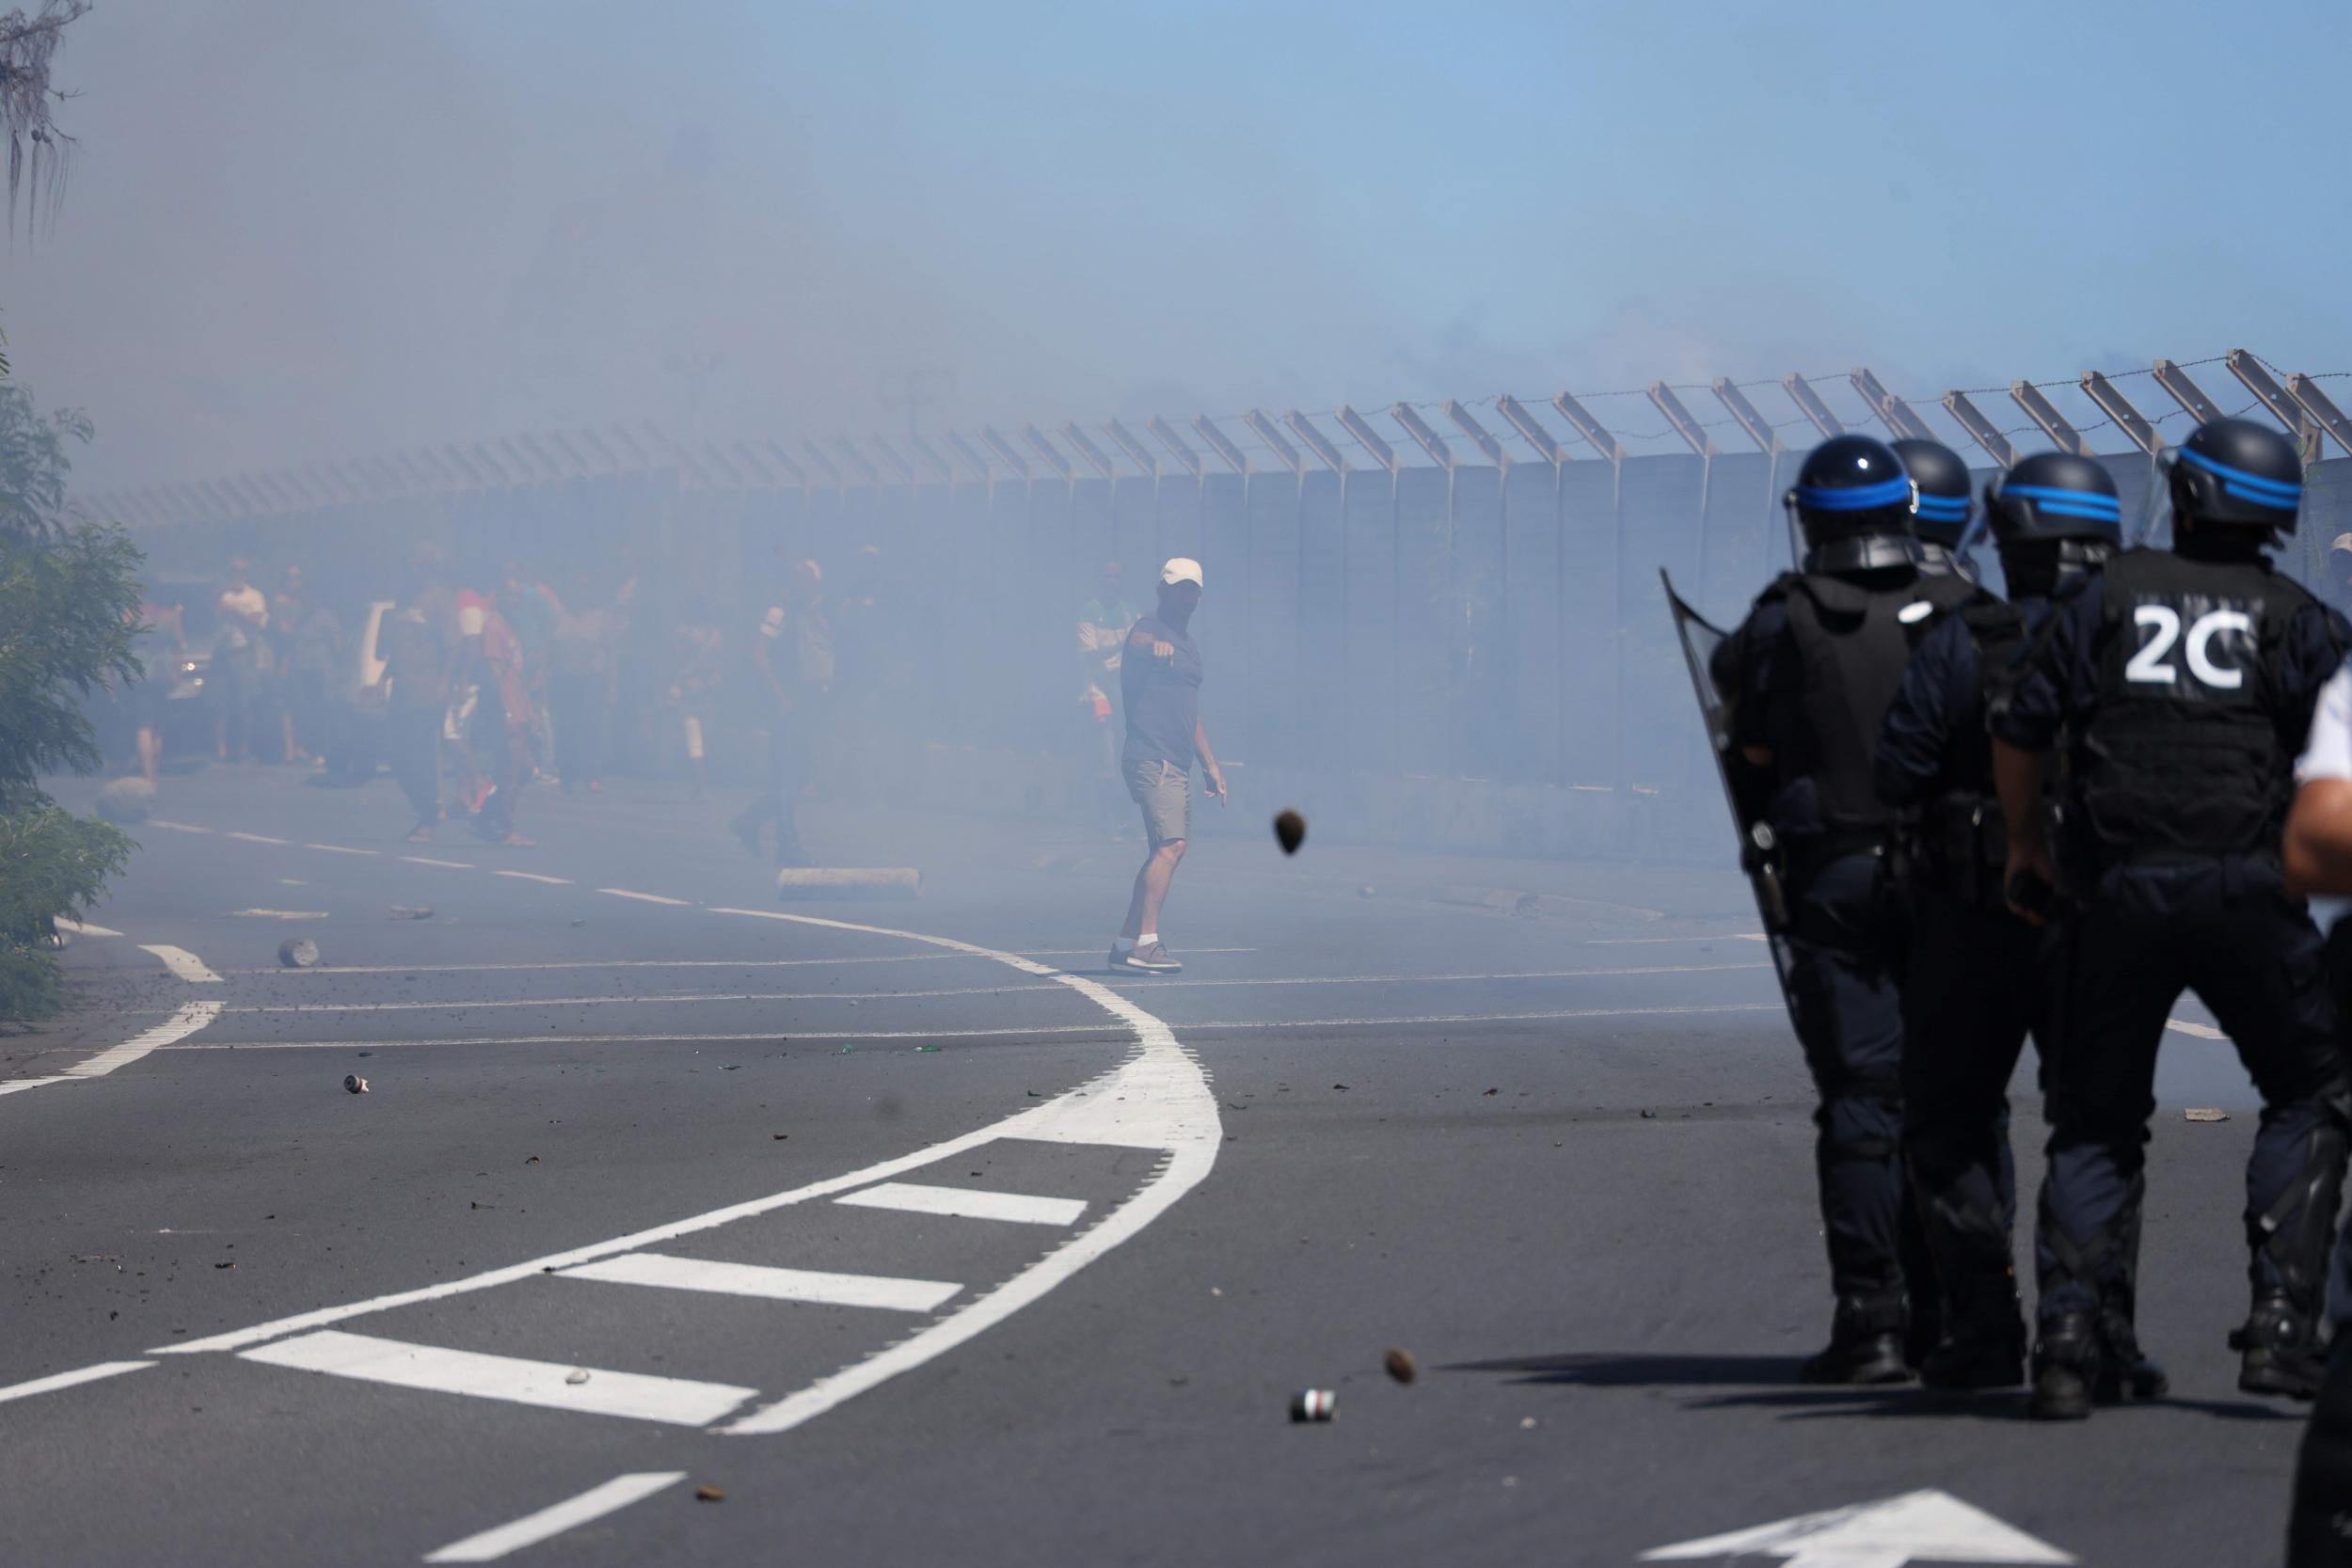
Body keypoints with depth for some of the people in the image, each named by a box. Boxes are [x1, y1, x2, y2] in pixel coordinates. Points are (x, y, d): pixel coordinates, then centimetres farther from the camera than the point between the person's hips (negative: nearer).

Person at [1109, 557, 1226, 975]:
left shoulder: (1188, 646, 24)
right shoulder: (1149, 631, -2)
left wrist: (1210, 764, 28)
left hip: (1178, 764, 10)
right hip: (1152, 757, -10)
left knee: (1163, 852, 8)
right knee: (1170, 844, -20)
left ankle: (1126, 944, 12)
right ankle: (1146, 942, -22)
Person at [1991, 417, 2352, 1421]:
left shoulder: (2110, 596, 9)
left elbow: (2019, 731, 7)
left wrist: (2025, 846, 20)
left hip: (2119, 889, 2)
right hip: (2247, 889, -1)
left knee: (2097, 1116, 12)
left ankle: (2074, 1338, 0)